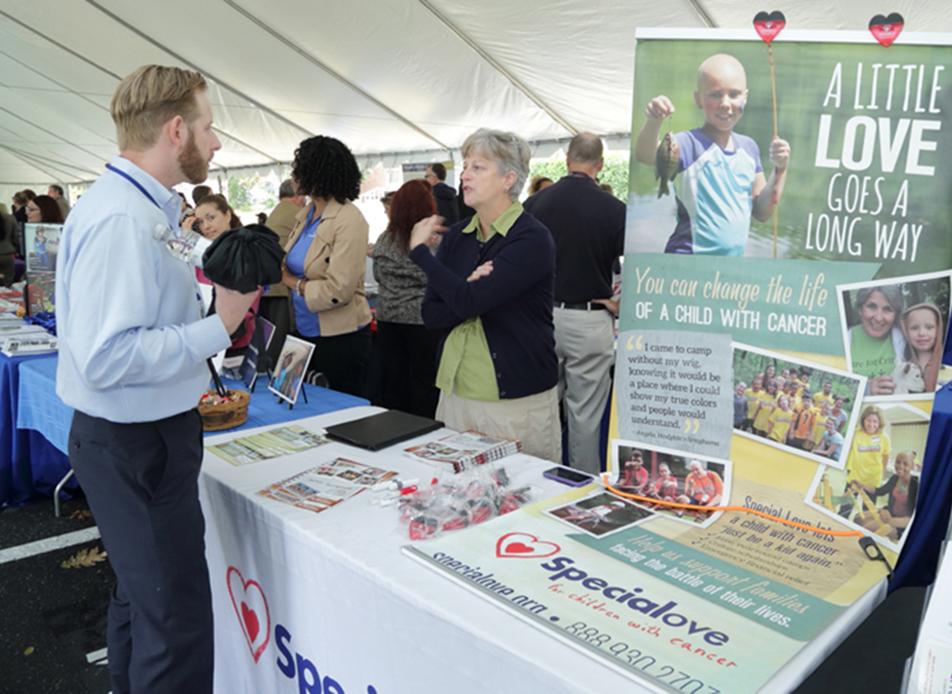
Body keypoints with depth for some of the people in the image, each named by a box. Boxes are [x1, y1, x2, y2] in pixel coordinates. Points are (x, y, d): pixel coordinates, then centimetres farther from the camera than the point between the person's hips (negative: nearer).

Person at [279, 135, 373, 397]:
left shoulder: (349, 221, -17)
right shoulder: (306, 214, 6)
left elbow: (338, 290, -23)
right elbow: (295, 263, 13)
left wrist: (293, 282, -13)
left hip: (340, 340, -8)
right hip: (305, 332, 8)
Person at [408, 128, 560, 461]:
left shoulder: (533, 239, -12)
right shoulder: (456, 236, 7)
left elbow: (469, 301, -23)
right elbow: (430, 315, 3)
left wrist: (420, 251, -9)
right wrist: (468, 294, -17)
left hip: (519, 399, -6)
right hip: (455, 393, 6)